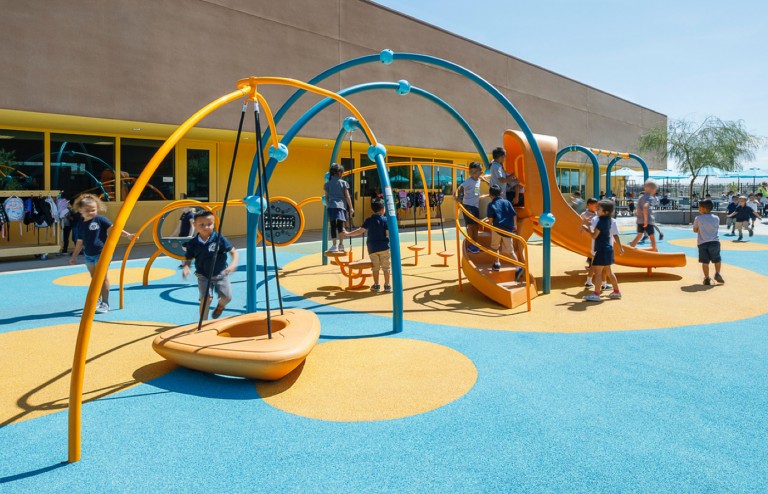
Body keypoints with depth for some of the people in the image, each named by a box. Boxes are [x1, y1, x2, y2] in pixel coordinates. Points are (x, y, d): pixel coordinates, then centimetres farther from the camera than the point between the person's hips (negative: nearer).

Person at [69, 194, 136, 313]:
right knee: (94, 278, 14)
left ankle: (105, 303, 2)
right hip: (89, 255, 5)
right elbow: (80, 241, 15)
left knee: (103, 278, -4)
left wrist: (127, 235, -23)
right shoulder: (80, 224, 7)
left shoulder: (100, 219, -7)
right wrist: (74, 256, 19)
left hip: (102, 253, -5)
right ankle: (97, 300, 29)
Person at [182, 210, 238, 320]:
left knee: (227, 297, -6)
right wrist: (186, 268, -21)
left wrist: (233, 264, -28)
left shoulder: (219, 238, -14)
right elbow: (188, 259, 1)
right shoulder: (193, 243, -10)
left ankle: (220, 306, 33)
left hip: (220, 274, 0)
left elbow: (233, 252, -10)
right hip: (203, 276, 0)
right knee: (206, 298, -15)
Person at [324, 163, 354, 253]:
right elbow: (347, 196, 4)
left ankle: (334, 245, -8)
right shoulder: (343, 183, 5)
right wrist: (351, 208, 8)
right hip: (341, 206, 0)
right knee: (340, 225, 10)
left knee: (333, 225, -2)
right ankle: (341, 245, 17)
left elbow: (326, 197, 12)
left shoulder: (328, 183, 9)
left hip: (331, 206, 0)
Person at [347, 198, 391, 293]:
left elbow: (360, 231, -7)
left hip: (372, 247, 2)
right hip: (384, 247, -2)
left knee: (375, 267, 11)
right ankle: (387, 286, 6)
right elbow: (388, 234, -12)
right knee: (386, 267, 5)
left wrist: (348, 233, 2)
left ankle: (376, 285, 13)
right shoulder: (385, 220, -7)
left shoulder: (369, 220, -1)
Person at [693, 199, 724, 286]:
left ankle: (707, 279, 5)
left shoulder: (698, 219, -4)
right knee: (717, 260, 20)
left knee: (705, 262, 4)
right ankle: (717, 274, 12)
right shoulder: (716, 218, 2)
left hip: (702, 243, -1)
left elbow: (695, 230, 7)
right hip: (714, 242, 2)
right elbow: (716, 227, 16)